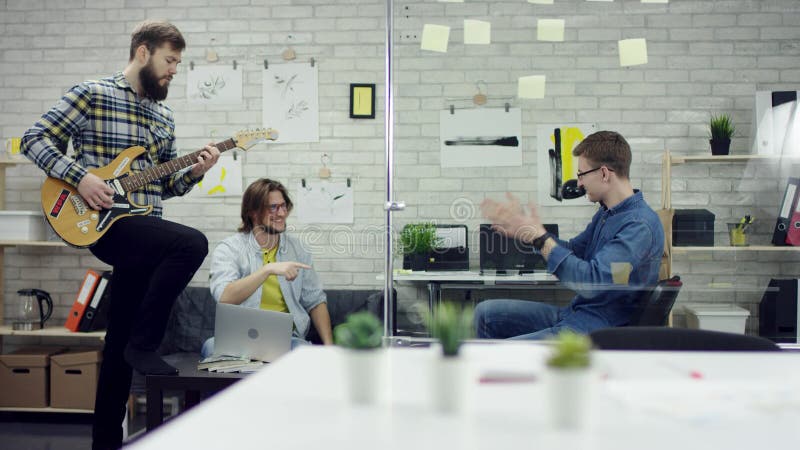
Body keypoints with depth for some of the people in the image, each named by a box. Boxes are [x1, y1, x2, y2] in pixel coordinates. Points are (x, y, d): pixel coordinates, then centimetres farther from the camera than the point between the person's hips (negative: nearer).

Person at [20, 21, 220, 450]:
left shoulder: (163, 116, 17)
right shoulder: (92, 94, -3)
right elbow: (35, 138, -5)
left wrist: (194, 172, 0)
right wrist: (79, 177, -17)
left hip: (142, 236, 7)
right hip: (106, 226, -7)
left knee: (120, 344, 10)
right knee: (192, 243, -30)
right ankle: (143, 345, -15)